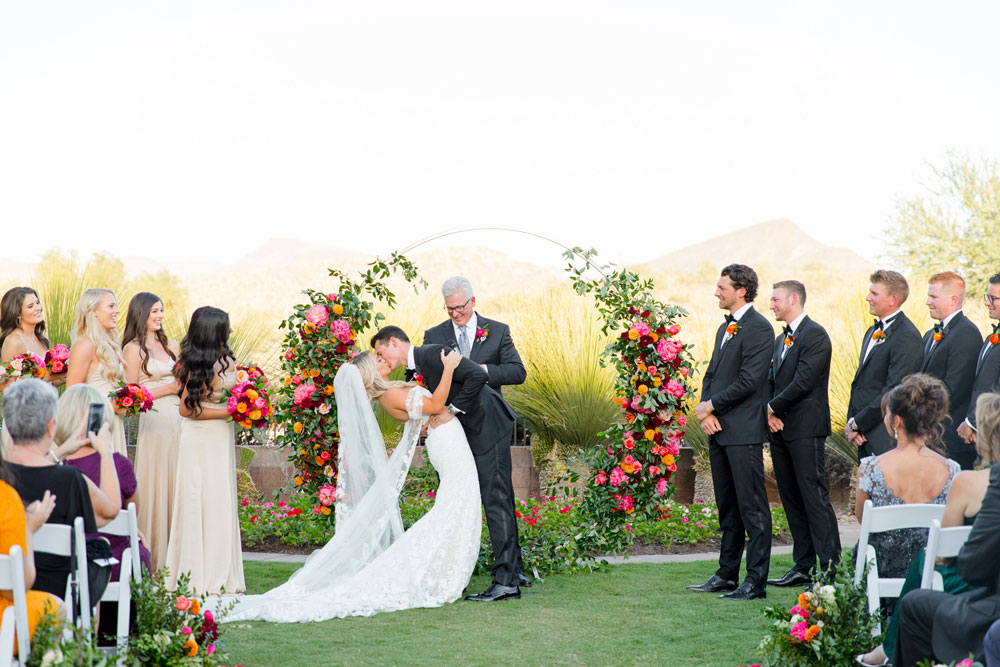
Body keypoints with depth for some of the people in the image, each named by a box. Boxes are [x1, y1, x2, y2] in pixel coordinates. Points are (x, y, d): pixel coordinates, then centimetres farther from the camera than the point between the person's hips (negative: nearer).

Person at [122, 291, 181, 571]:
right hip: (154, 420, -6)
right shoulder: (134, 349, -2)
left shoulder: (171, 345, 15)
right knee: (156, 482, -4)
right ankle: (154, 555, 1)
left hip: (179, 418, 6)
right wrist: (169, 388, -10)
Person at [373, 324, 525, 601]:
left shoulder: (432, 354, -17)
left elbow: (478, 375, -25)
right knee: (500, 500, 16)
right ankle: (512, 570, 25)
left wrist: (451, 410, -19)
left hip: (489, 427, -10)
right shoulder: (416, 368, 13)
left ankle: (506, 582, -9)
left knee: (496, 501, -10)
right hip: (475, 433, 10)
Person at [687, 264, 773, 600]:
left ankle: (756, 581, -1)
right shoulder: (725, 328, 18)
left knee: (752, 509, -5)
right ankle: (727, 574, 22)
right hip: (719, 430, 9)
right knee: (727, 508, 15)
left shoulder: (758, 328, -11)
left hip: (743, 432, -9)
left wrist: (711, 405, -11)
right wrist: (705, 410, 0)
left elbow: (748, 380, -18)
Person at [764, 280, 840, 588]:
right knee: (791, 501, 10)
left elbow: (803, 381, -18)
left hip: (805, 429, -9)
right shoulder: (781, 339, 18)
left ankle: (830, 568, -5)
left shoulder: (815, 335, -10)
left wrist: (774, 407, -8)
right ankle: (803, 567, 16)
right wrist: (770, 412, -1)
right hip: (780, 429, 9)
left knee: (815, 499, -8)